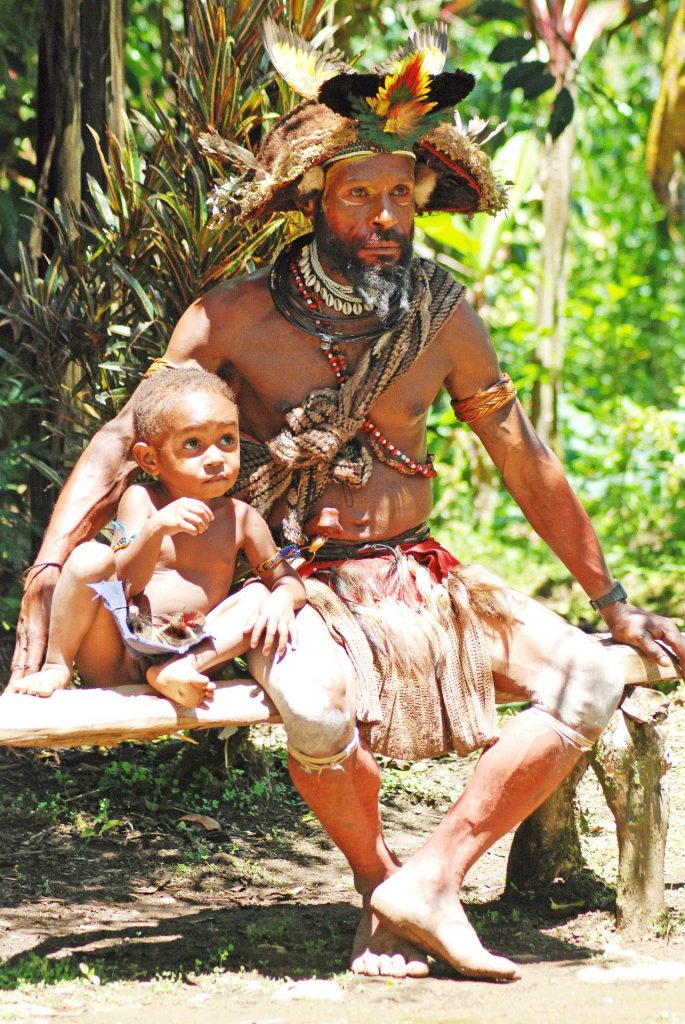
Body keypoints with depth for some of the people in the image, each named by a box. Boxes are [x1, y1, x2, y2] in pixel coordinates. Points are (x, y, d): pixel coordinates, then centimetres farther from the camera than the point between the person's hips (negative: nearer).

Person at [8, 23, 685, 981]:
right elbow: (123, 440, -9)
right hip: (294, 587, -4)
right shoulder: (239, 316, -6)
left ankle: (431, 882, -15)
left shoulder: (441, 315, 4)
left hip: (417, 575, 4)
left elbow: (525, 461, 13)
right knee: (317, 706, -37)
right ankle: (379, 881, -6)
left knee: (588, 680, -18)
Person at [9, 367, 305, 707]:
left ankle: (176, 670, -27)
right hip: (113, 659, -2)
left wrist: (283, 599, -13)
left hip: (186, 649, 3)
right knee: (90, 556, -25)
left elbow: (287, 579, 13)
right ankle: (57, 666, -10)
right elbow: (126, 580, -11)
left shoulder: (241, 519, 7)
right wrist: (157, 528, -31)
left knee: (260, 597, -13)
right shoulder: (140, 500, -1)